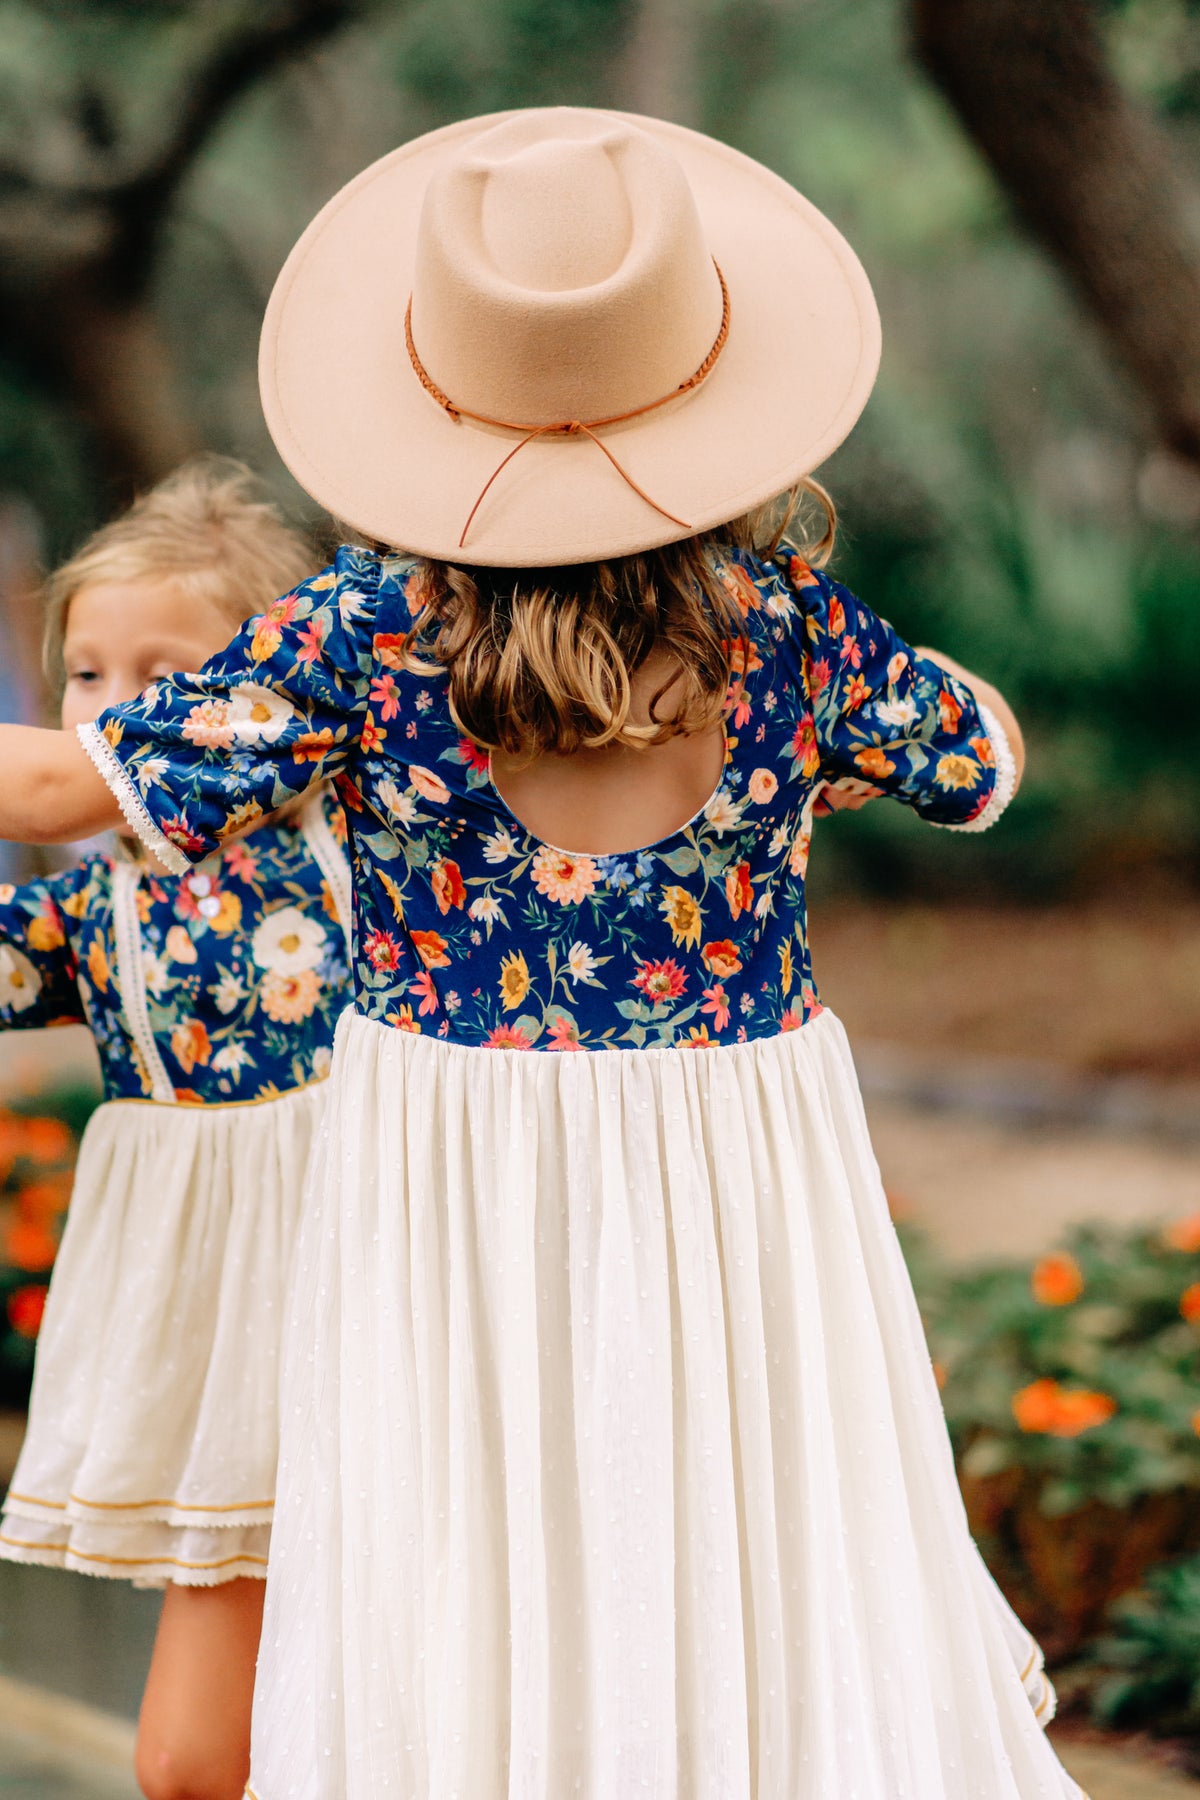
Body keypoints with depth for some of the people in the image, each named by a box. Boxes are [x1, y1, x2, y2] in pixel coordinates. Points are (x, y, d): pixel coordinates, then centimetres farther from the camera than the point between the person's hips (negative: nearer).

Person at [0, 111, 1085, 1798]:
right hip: (739, 1172, 1)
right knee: (772, 1607, 12)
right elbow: (989, 759, 12)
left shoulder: (380, 624, -13)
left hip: (456, 1205, -1)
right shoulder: (785, 617, -8)